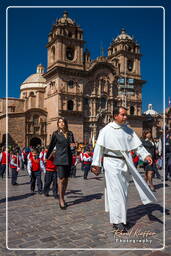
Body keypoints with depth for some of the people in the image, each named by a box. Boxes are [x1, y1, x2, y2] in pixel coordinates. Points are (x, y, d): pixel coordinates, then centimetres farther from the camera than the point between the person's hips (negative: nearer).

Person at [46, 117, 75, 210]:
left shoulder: (70, 133, 9)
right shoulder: (56, 134, -1)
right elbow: (51, 146, 8)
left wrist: (73, 145, -5)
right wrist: (47, 157, 18)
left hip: (68, 158, 4)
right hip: (60, 159, -4)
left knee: (66, 179, 9)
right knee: (61, 179, -10)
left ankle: (62, 198, 24)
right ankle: (61, 200, 1)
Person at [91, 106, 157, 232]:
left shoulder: (128, 130, 9)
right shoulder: (107, 130, -7)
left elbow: (137, 144, 6)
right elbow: (99, 147, -8)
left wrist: (145, 155, -10)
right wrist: (96, 164, -12)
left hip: (125, 163, 6)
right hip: (112, 162, -6)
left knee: (123, 191, 13)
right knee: (116, 191, -7)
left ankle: (122, 217, 29)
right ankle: (117, 221, 1)